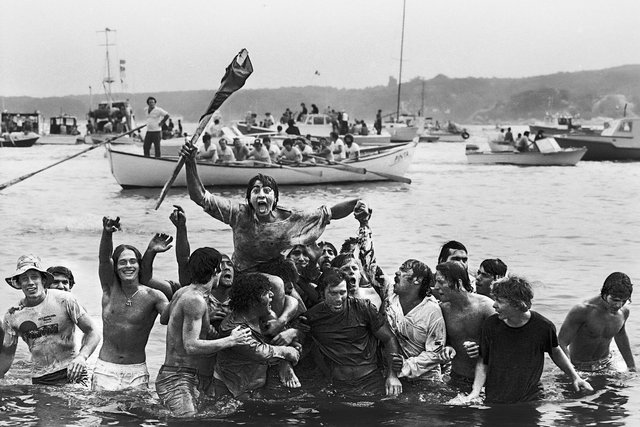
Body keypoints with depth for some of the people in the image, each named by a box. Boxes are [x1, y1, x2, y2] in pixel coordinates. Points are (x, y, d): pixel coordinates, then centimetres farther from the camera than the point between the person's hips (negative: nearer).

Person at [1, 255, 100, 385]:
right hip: (39, 381, 3)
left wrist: (82, 357, -21)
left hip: (71, 374, -3)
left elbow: (92, 333, -4)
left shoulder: (65, 300, -6)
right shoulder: (12, 315, 2)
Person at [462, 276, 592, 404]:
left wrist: (575, 377, 9)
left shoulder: (543, 326, -11)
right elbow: (483, 362, 1)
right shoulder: (491, 325, -8)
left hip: (531, 400, -1)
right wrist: (476, 391, -11)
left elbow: (555, 352, 10)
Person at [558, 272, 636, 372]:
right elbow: (561, 343, -27)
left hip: (607, 365, 4)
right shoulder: (582, 310, -28)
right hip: (579, 367, -4)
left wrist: (632, 367, 19)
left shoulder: (624, 311, -10)